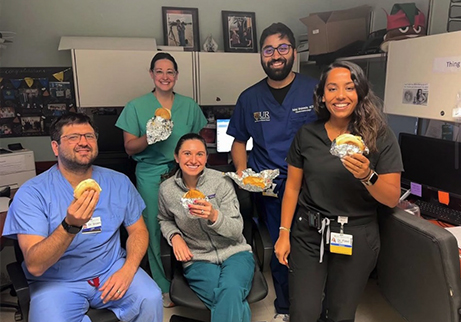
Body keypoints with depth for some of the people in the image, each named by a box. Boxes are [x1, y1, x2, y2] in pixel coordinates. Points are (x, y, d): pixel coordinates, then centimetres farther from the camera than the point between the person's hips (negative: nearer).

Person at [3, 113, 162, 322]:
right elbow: (34, 266, -20)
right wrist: (70, 226, -37)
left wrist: (128, 269, -14)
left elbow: (138, 230, 4)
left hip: (112, 271, 2)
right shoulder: (31, 193, -13)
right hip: (57, 281, -1)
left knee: (151, 299, -22)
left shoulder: (118, 182, -2)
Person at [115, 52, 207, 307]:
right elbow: (130, 148, 1)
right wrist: (149, 136, -18)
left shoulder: (189, 106, 7)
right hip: (151, 174, -1)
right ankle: (164, 288, 21)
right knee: (156, 230, 5)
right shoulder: (136, 107, 2)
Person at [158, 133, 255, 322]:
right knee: (231, 303, -28)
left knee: (230, 291, -33)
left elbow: (237, 231, -9)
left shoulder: (221, 182, -8)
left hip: (234, 252, 0)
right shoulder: (167, 189, -2)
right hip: (198, 259, 1)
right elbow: (165, 220, 20)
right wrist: (174, 236, -2)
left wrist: (214, 216, -30)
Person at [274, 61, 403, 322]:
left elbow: (392, 199, -6)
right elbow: (293, 186, 4)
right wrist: (284, 233, 1)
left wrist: (367, 176, -25)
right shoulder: (307, 135, -1)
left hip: (357, 238, 0)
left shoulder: (381, 136, -5)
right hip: (308, 234, 1)